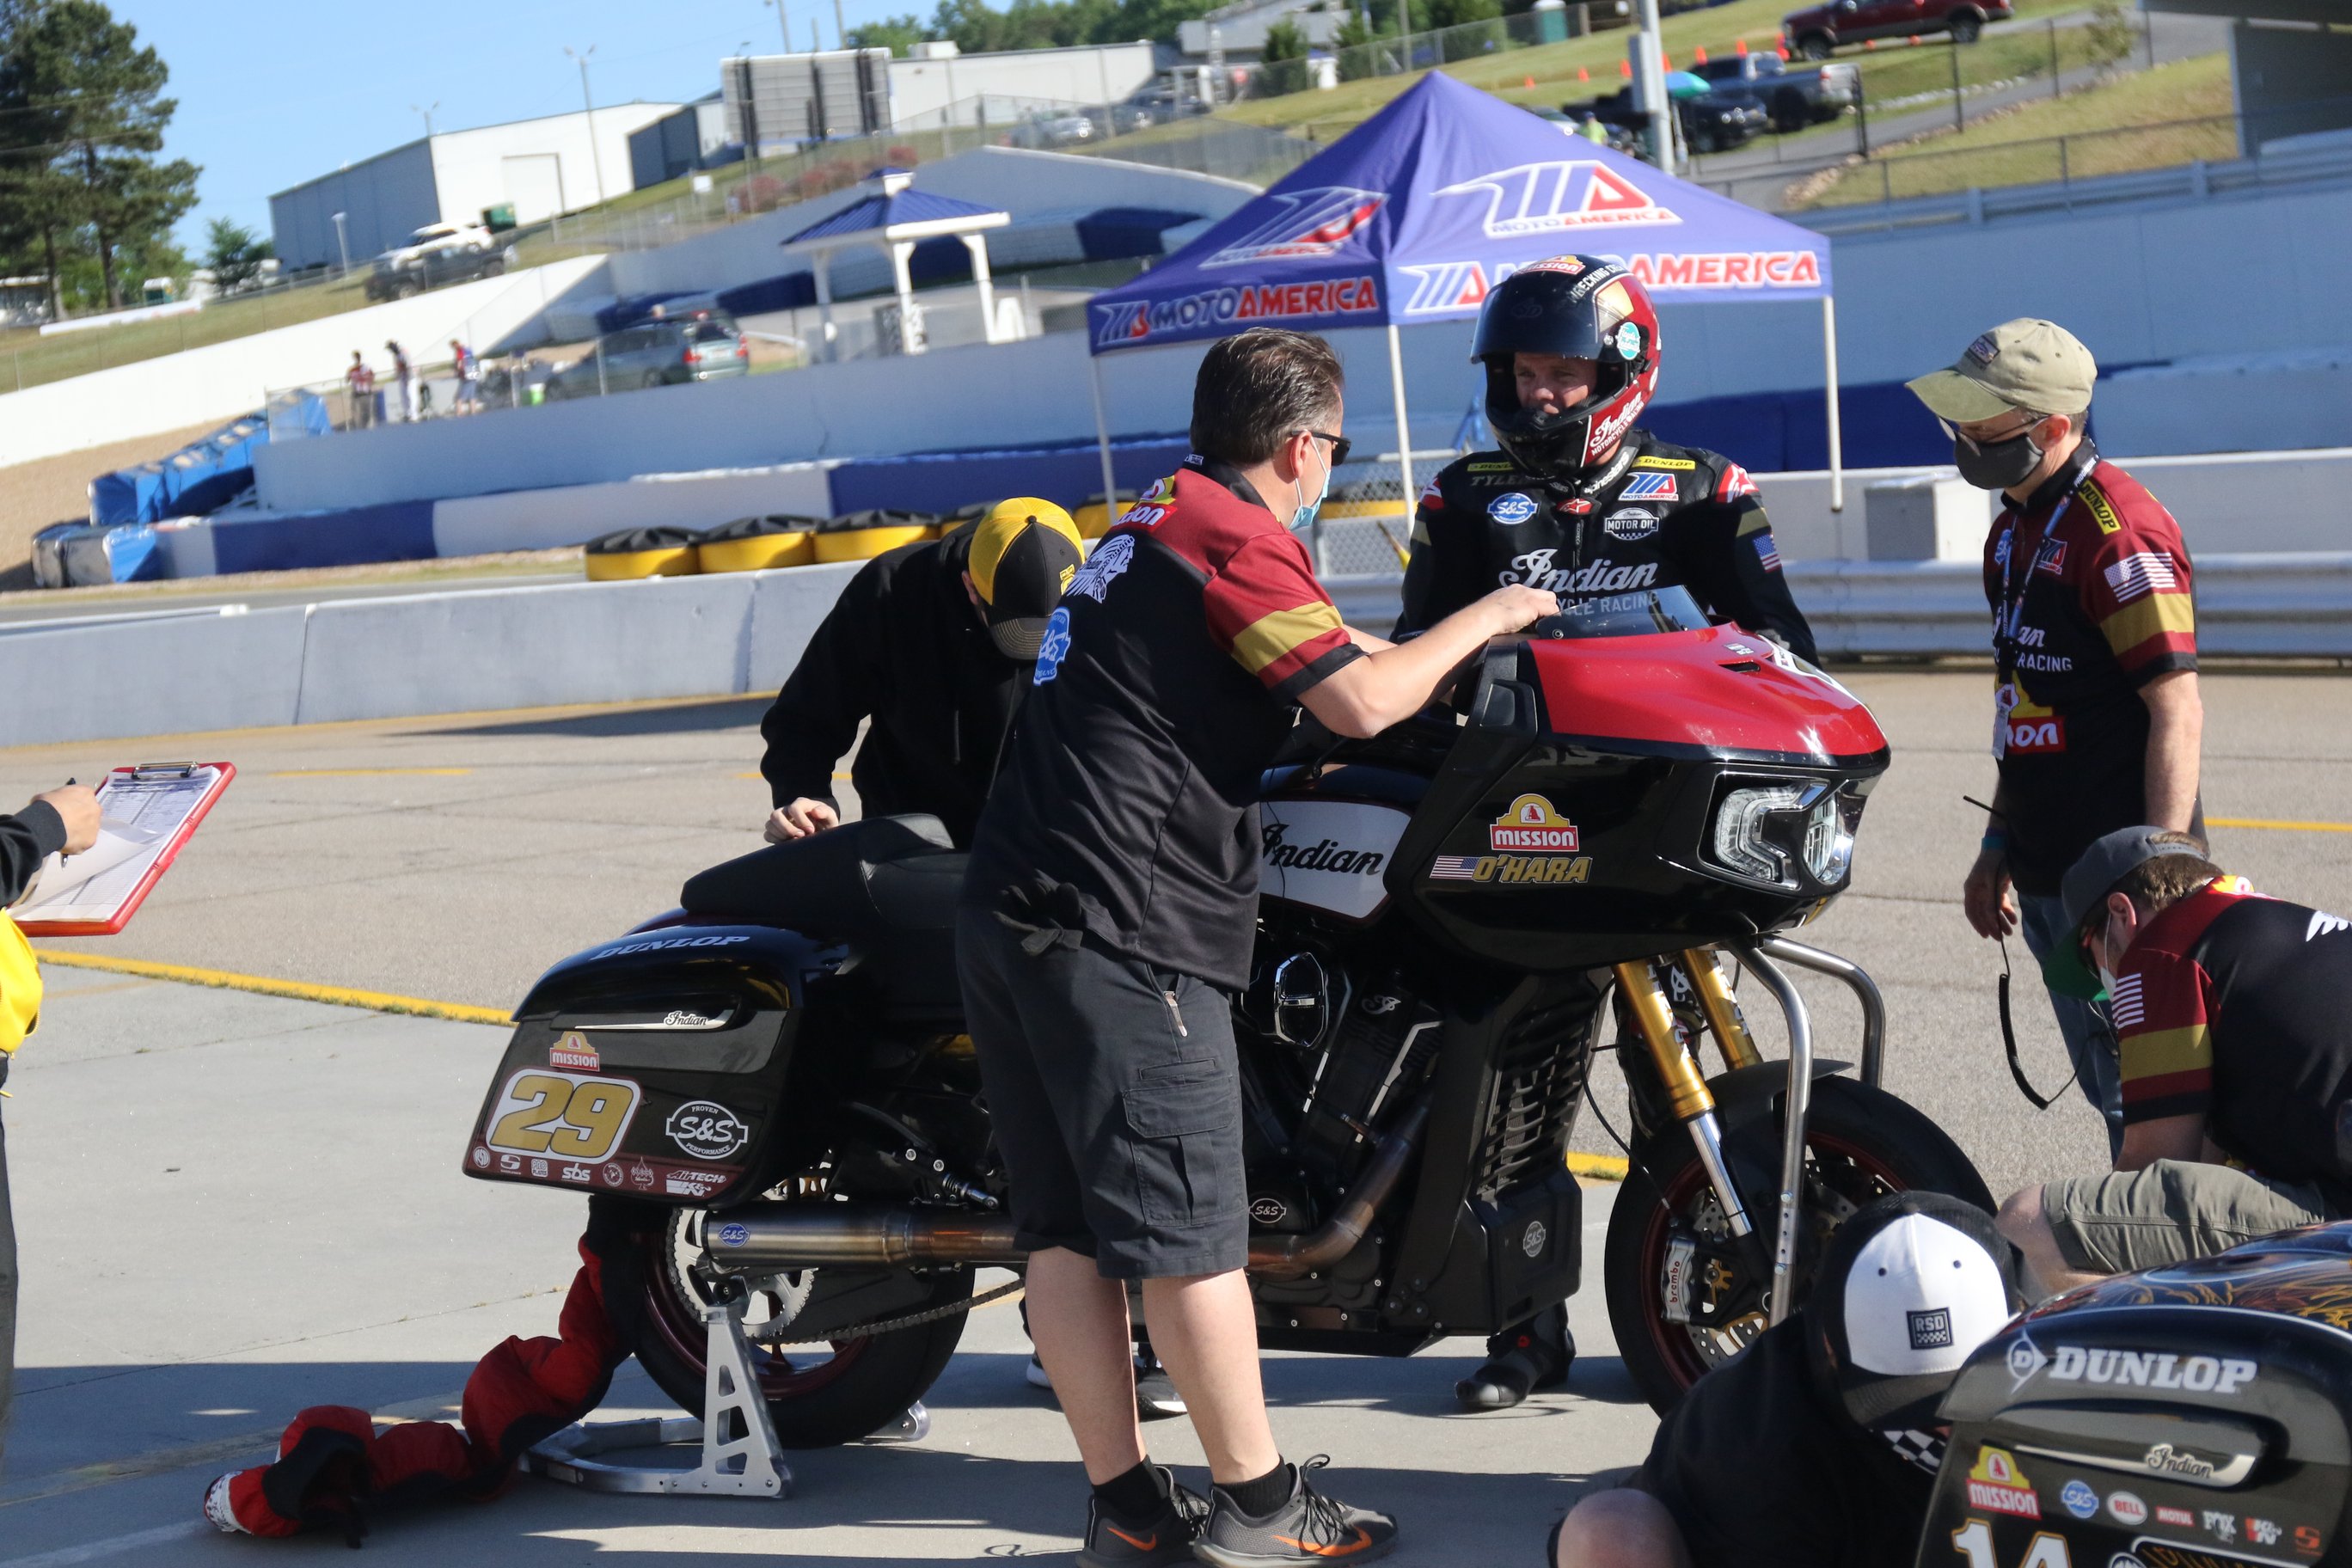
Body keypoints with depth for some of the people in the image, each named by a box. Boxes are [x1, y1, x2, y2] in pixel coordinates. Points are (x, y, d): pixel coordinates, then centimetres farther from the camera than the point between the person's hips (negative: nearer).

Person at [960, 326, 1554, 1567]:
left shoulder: (1155, 519, 21)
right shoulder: (1237, 539, -9)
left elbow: (1317, 669, 35)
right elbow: (1360, 700, -17)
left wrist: (1428, 663, 30)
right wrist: (1483, 620, -2)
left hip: (1007, 914, 10)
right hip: (1122, 929, -10)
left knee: (1065, 1227, 7)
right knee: (1186, 1228, -3)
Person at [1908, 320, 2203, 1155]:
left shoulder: (2118, 528, -16)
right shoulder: (2019, 529, 15)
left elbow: (2177, 710, -19)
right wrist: (1998, 847, 23)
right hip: (2047, 870, 9)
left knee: (2143, 1097, -6)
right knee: (2112, 1093, 15)